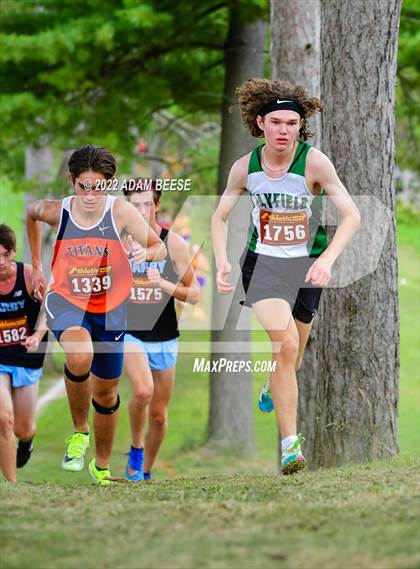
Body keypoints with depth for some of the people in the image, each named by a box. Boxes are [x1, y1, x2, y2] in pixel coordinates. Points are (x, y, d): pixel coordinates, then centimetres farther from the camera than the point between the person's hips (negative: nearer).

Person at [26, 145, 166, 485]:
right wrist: (36, 266, 14)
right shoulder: (56, 212, -13)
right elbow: (31, 213, 10)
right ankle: (80, 430, -9)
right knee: (80, 356, -35)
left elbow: (159, 247, -10)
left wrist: (146, 253, -35)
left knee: (107, 392, 12)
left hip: (109, 307, 2)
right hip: (66, 301, -2)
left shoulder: (121, 212, -16)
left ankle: (102, 465, 37)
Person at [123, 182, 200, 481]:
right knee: (143, 391, -28)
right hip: (129, 333, -1)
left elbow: (195, 294, -6)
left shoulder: (174, 243, -5)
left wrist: (164, 284, -21)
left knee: (159, 415, 8)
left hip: (164, 339, 1)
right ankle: (136, 448, -4)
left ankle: (146, 470, 29)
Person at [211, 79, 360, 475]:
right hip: (262, 263, -1)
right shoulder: (245, 167, -7)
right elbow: (220, 216, 7)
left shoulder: (314, 163, -15)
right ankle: (290, 444, -20)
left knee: (291, 360, 14)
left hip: (307, 264, 1)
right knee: (285, 345, -22)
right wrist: (221, 261, -9)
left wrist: (327, 260, -29)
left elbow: (351, 214, -16)